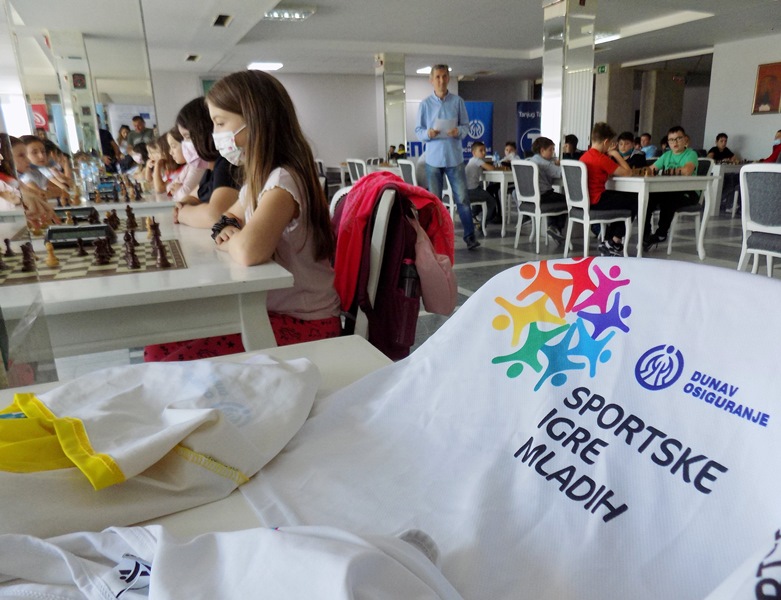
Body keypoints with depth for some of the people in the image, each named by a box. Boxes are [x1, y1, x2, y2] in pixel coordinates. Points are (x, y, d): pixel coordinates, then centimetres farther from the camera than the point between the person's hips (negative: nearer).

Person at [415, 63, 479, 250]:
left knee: (462, 198, -1)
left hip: (454, 157, 0)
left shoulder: (458, 101, 3)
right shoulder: (425, 104, 3)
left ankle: (470, 236, 7)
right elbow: (418, 130, 3)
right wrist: (428, 133, -18)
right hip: (433, 158, 0)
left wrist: (459, 131, -17)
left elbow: (466, 125, 4)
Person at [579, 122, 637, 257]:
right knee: (634, 200, 5)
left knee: (622, 198, 28)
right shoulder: (602, 158, -16)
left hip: (585, 200, 9)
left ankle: (608, 242, 25)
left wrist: (609, 154, 8)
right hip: (596, 201, -9)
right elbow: (627, 172, -13)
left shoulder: (584, 156, 11)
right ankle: (615, 241, 12)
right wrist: (615, 154, -3)